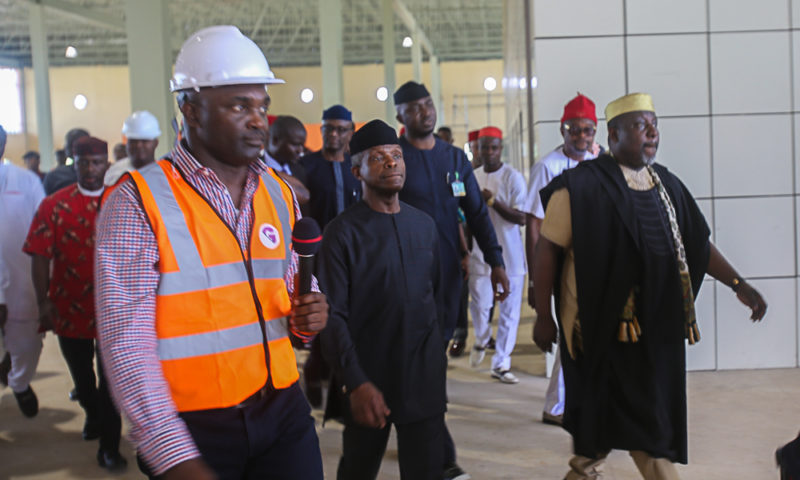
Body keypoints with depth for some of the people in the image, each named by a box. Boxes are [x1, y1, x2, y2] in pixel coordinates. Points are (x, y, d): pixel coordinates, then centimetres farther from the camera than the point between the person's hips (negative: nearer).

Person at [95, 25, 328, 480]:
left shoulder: (280, 195, 6)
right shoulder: (138, 202, -11)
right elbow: (127, 342, -15)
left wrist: (308, 315, -6)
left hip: (282, 410, 4)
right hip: (191, 429, -4)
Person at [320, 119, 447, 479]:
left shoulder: (424, 224, 6)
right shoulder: (343, 232, -8)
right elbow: (333, 315, -12)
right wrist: (355, 382, -19)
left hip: (426, 378, 3)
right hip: (370, 381, -3)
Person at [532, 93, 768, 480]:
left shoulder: (665, 184, 10)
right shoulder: (581, 186, -9)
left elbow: (697, 243, 15)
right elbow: (547, 249, -8)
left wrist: (737, 283, 5)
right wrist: (543, 316, -7)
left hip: (658, 327, 6)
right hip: (602, 327, -6)